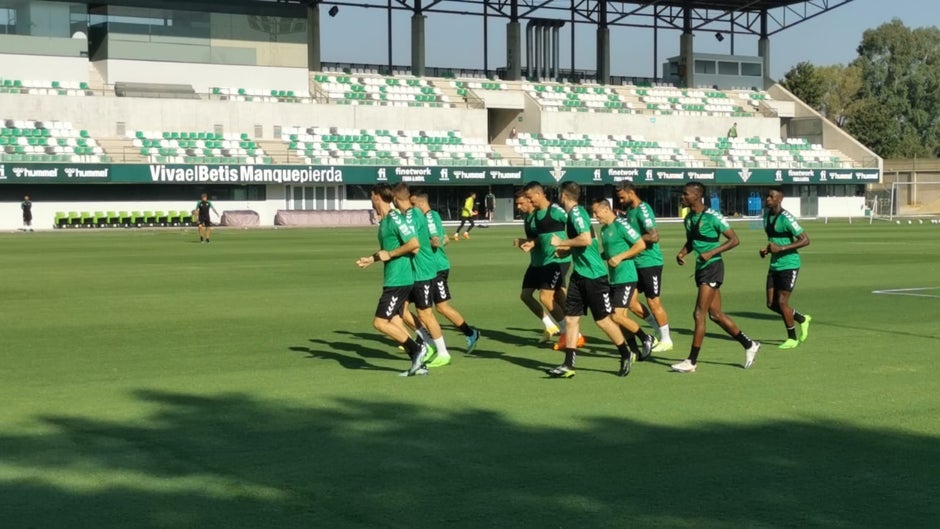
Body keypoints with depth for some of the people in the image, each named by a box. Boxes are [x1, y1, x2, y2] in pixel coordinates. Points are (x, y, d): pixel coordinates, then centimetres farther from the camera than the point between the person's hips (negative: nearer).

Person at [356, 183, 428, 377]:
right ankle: (419, 364, 12)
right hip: (394, 279, 10)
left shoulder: (395, 219, -14)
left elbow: (414, 244, -22)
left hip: (398, 280, -10)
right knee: (394, 323, 9)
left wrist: (389, 255, -15)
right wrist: (371, 259, 17)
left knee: (380, 323, -9)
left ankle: (417, 349, -2)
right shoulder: (384, 221, 16)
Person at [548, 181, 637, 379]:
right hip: (580, 274, 9)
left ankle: (626, 355, 20)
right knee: (571, 317, 3)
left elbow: (586, 239, -30)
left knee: (602, 320, 1)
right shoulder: (573, 214, 12)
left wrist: (561, 242, -19)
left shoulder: (577, 213, -16)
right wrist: (564, 248, 17)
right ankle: (568, 366, 4)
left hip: (594, 275, -9)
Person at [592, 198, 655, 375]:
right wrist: (599, 257, 8)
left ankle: (646, 339, 5)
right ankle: (633, 351, 16)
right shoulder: (604, 229, 14)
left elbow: (641, 245, -15)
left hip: (626, 278, -9)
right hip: (613, 279, 9)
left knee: (617, 316, -13)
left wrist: (620, 257, -18)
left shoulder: (621, 225, -12)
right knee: (620, 316, 7)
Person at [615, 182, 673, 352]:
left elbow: (654, 236, -26)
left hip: (650, 262, -9)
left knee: (654, 302, -1)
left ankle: (666, 340, 13)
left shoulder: (643, 210, -16)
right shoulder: (629, 210, 11)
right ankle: (660, 331, 20)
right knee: (631, 301, 7)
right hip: (636, 263, 9)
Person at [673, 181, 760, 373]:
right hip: (700, 268, 9)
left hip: (712, 266, -9)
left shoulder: (712, 217, -14)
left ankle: (692, 361, -5)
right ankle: (749, 344, 26)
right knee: (715, 314, 11)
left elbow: (734, 240, -12)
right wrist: (682, 253, 4)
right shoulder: (688, 219, 9)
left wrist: (711, 253, -21)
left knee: (699, 314, -10)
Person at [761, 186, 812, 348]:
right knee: (771, 303, 6)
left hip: (789, 265, -8)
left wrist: (781, 248, -24)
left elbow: (805, 240, -20)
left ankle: (792, 338, 12)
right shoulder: (767, 215, 8)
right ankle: (802, 319, 30)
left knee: (782, 302, -6)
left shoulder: (786, 218, -17)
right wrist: (767, 249, 3)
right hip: (774, 266, 8)